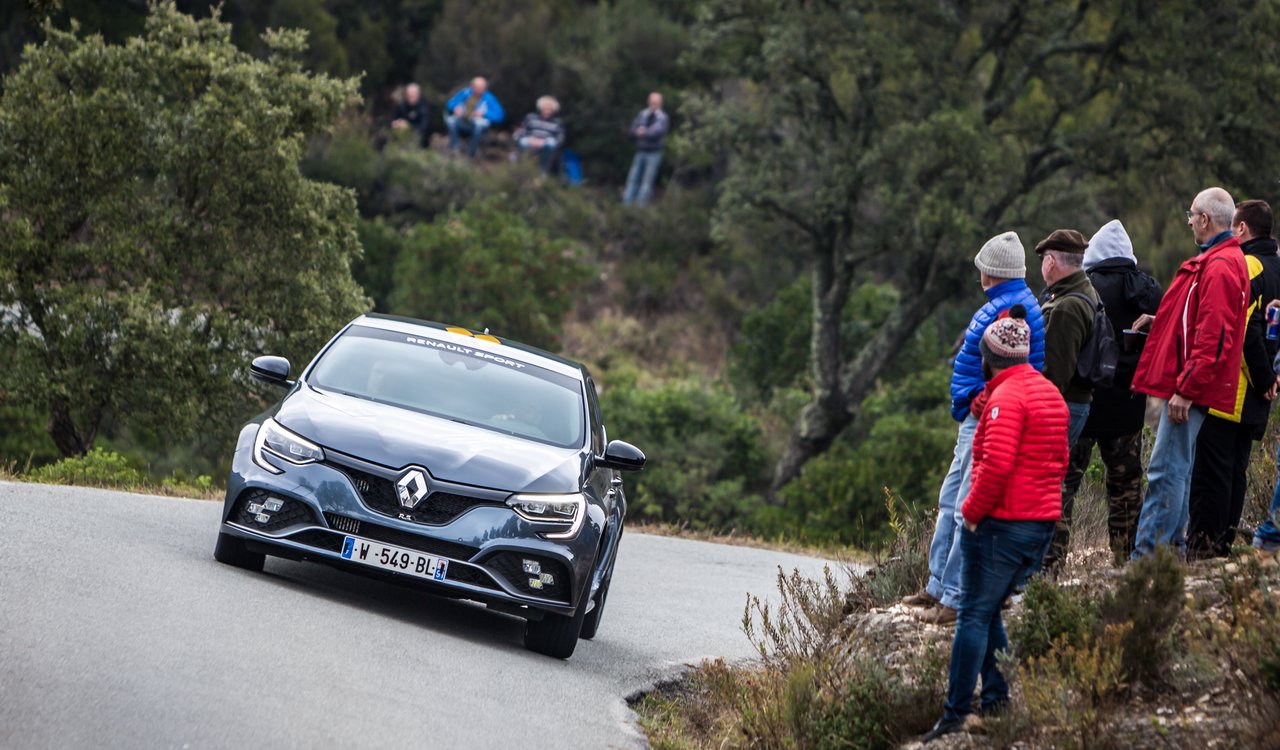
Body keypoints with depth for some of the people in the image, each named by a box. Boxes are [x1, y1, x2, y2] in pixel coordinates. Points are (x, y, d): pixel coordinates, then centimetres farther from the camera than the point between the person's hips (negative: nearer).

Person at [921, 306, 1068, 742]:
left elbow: (996, 464, -24)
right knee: (992, 613, 16)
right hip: (1043, 522, 9)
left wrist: (972, 510, -13)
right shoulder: (1051, 393, 14)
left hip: (1001, 525, -9)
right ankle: (998, 701, 11)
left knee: (975, 615, -4)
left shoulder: (1005, 398, -16)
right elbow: (1060, 459, 21)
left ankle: (956, 715, -4)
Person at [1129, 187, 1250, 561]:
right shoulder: (1225, 260, 18)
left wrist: (1185, 388, -24)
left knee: (1167, 471, -12)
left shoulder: (1219, 268, -17)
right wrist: (1160, 323, 17)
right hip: (1189, 385, 11)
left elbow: (1212, 337, -23)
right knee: (1177, 470, 15)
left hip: (1190, 388, -11)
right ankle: (1172, 548, 20)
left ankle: (1146, 557, -13)